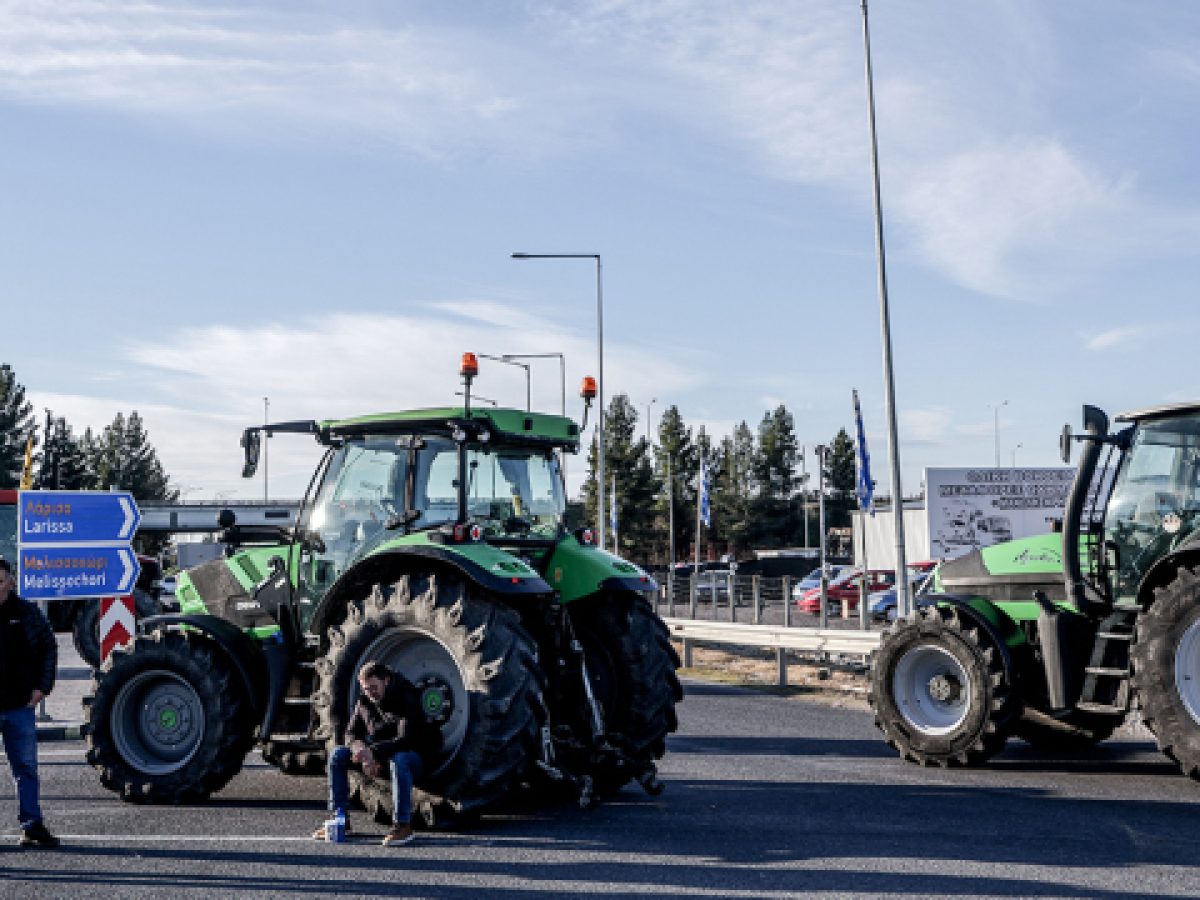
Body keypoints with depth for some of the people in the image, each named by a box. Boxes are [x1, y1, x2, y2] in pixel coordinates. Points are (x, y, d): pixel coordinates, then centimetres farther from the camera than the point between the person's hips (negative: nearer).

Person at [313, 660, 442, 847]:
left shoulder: (406, 700, -20)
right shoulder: (365, 702, 1)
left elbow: (406, 740, -30)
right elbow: (352, 733, 3)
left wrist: (373, 752, -38)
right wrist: (358, 746, -22)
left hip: (413, 756, -7)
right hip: (377, 756, 7)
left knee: (399, 760, -41)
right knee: (337, 754, -8)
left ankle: (403, 825, -35)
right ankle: (340, 819, -4)